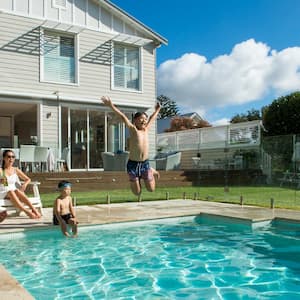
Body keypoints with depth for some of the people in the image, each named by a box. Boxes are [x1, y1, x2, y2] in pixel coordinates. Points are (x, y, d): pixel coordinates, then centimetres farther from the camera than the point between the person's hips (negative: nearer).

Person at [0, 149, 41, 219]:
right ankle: (27, 211, -51)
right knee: (11, 192, -35)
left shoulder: (16, 170, 14)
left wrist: (25, 184, -5)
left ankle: (34, 210, -47)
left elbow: (28, 179, 17)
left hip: (17, 192, 2)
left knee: (17, 191, -34)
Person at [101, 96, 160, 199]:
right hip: (133, 164, -4)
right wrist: (111, 105, -24)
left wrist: (157, 110, 39)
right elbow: (123, 116, -17)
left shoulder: (146, 129, 7)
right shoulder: (133, 129, -7)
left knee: (151, 189, 11)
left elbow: (152, 118, 24)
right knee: (137, 192, 7)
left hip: (145, 163, 4)